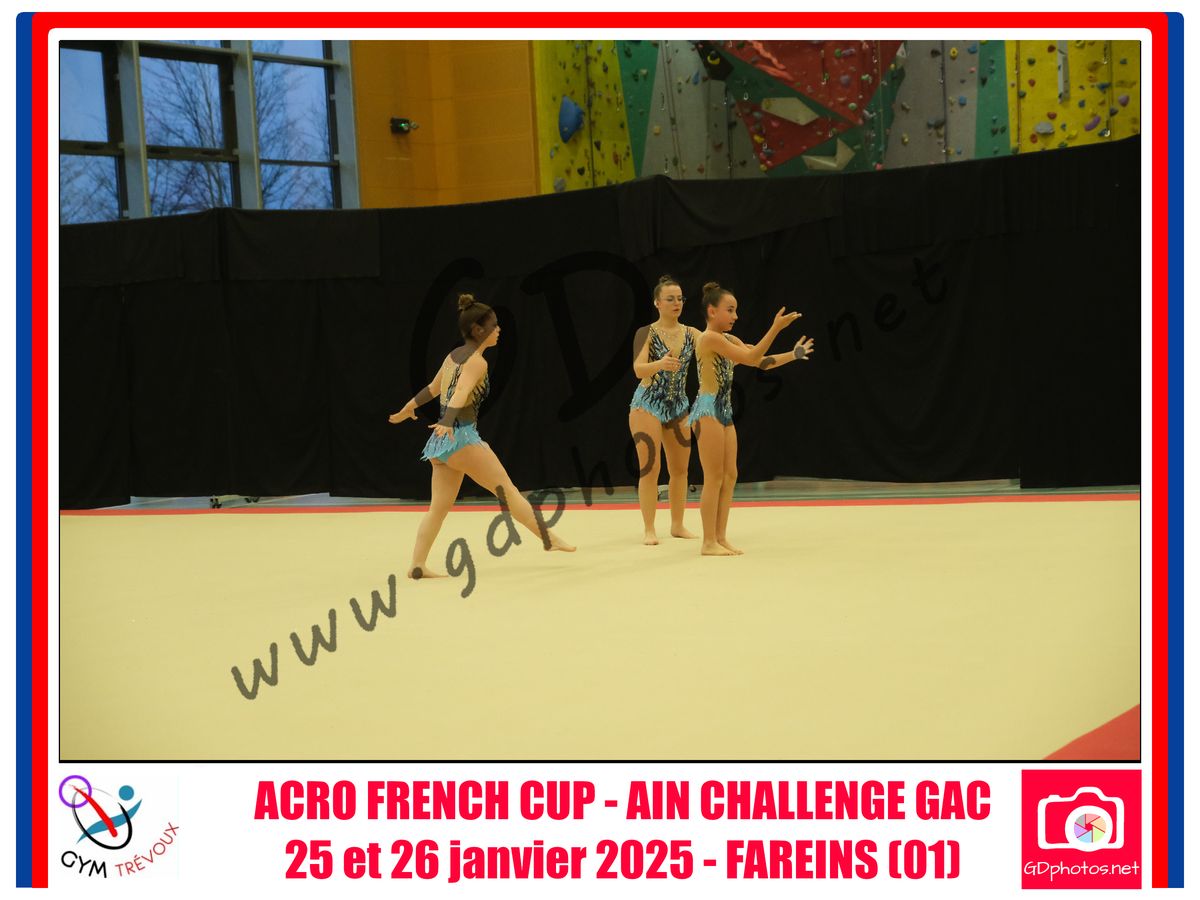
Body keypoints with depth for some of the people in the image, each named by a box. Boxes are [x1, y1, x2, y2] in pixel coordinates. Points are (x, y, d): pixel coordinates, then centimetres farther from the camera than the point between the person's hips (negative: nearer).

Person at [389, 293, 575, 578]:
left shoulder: (454, 356, 15)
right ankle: (548, 538, 0)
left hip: (443, 438, 9)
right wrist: (448, 423, -42)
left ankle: (417, 565, 3)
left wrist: (408, 409, 43)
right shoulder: (477, 362, -10)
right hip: (461, 437, -9)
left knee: (440, 506, 7)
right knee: (506, 489, -4)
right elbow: (460, 393, -27)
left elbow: (433, 388, 28)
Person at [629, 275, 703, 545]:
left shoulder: (691, 334, 1)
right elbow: (639, 369, -23)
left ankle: (677, 525, 22)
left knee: (680, 468, 10)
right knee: (650, 468, -7)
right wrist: (660, 364, -43)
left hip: (678, 407, 5)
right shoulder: (646, 333, -10)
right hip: (647, 406, -5)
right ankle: (649, 530, -1)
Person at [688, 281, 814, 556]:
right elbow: (751, 358, -21)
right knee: (714, 477, -7)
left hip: (724, 412, 10)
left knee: (730, 476, 8)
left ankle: (720, 538, 13)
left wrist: (793, 354, 7)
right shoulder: (710, 338, -15)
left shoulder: (728, 340, 15)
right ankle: (709, 542, -2)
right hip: (708, 411, -10)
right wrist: (775, 328, -23)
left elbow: (761, 362, 16)